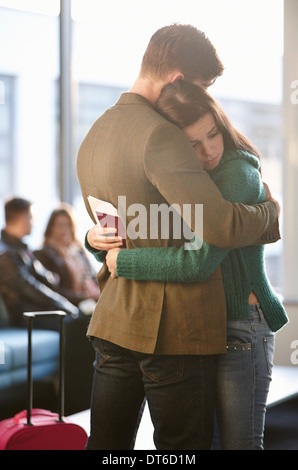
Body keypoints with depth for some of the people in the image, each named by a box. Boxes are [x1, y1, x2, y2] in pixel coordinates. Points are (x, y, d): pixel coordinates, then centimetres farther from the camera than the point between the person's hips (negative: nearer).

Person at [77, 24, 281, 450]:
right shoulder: (159, 135, -17)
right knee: (184, 444, 2)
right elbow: (220, 226, -25)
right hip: (175, 325, -8)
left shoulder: (93, 138, 13)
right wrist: (269, 212, -5)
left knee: (107, 443, 11)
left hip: (114, 319, 8)